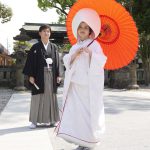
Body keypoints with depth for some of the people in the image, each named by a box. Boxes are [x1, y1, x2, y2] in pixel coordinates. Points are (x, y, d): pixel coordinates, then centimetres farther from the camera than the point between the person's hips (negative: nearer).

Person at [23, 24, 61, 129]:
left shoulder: (54, 47, 10)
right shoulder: (35, 47, 2)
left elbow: (57, 62, 9)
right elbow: (31, 62, -1)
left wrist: (58, 75, 3)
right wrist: (31, 75, -9)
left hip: (51, 75, 3)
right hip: (39, 75, -2)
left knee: (50, 96, 6)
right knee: (38, 97, -1)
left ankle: (50, 119, 15)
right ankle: (34, 120, 5)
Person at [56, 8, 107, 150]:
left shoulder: (94, 44, 0)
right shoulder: (75, 46, 17)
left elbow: (100, 62, -9)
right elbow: (67, 62, 10)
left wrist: (90, 53, -24)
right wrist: (74, 55, -8)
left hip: (89, 85, -5)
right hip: (75, 85, 5)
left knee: (88, 112, -6)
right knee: (75, 112, 1)